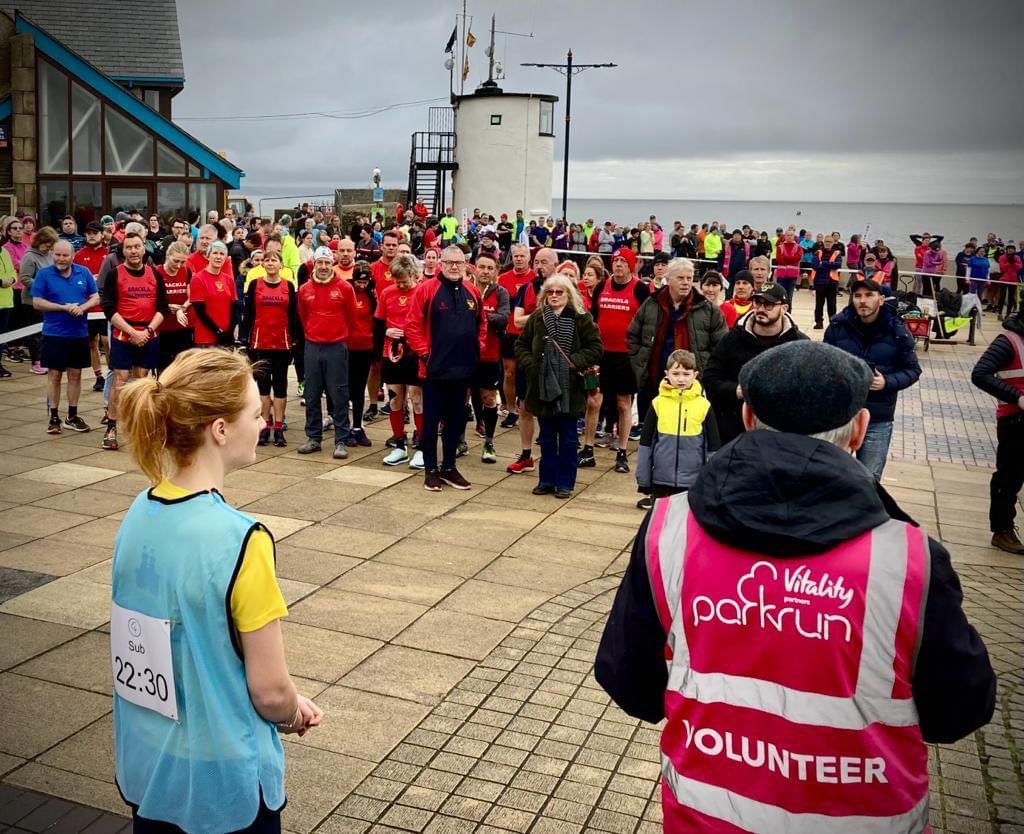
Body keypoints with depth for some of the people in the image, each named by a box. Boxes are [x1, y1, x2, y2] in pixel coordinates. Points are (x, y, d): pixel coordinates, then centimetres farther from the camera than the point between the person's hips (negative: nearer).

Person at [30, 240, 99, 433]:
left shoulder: (84, 272, 4)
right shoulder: (44, 274, -4)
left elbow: (95, 298, 5)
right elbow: (37, 302, -7)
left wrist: (83, 307, -15)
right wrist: (64, 308, -16)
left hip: (79, 333, 3)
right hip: (54, 334, -3)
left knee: (75, 374, 9)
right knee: (54, 375, 2)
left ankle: (72, 416, 19)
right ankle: (54, 417, 11)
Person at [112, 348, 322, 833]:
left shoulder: (139, 515, -6)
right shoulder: (240, 541, -27)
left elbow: (161, 644, 5)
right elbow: (270, 691, -20)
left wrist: (285, 704, 8)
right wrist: (294, 716, 3)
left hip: (143, 765, 6)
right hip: (219, 777, -6)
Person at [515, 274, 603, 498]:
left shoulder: (582, 318, -3)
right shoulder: (536, 318, 6)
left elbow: (595, 348, -4)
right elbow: (521, 345, 12)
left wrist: (575, 362, -15)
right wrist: (530, 364, -4)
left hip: (570, 387, -3)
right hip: (543, 386, 3)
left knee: (567, 438, 6)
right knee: (547, 437, 11)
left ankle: (565, 483, 15)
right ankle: (547, 480, 21)